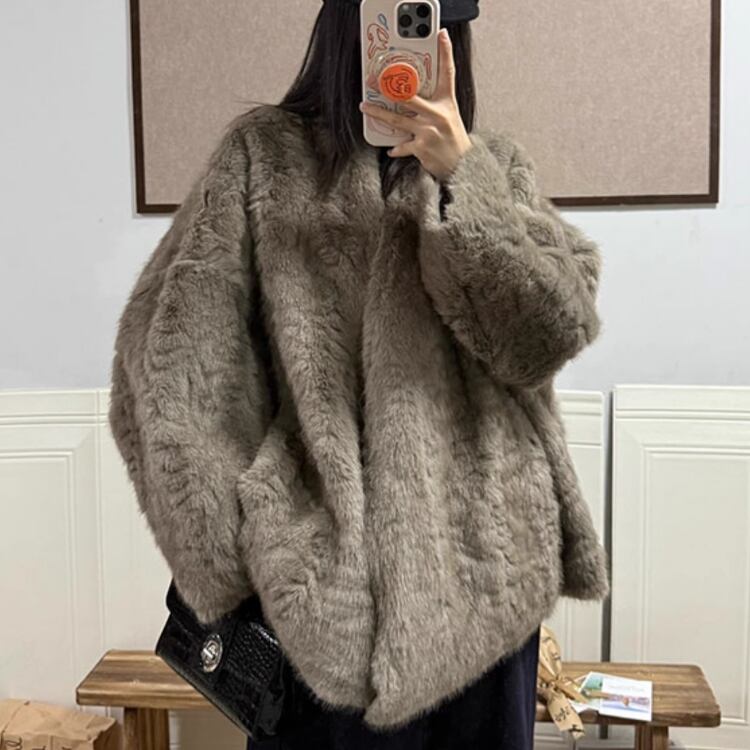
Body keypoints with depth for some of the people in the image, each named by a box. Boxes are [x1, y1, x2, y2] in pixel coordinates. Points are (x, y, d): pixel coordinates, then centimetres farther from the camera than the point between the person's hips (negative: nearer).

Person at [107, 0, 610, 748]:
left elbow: (554, 334, -5)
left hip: (484, 555, 3)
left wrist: (458, 177, -15)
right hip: (328, 561, -2)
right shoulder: (263, 152, 2)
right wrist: (229, 548, -8)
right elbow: (171, 353, -3)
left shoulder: (496, 164, 8)